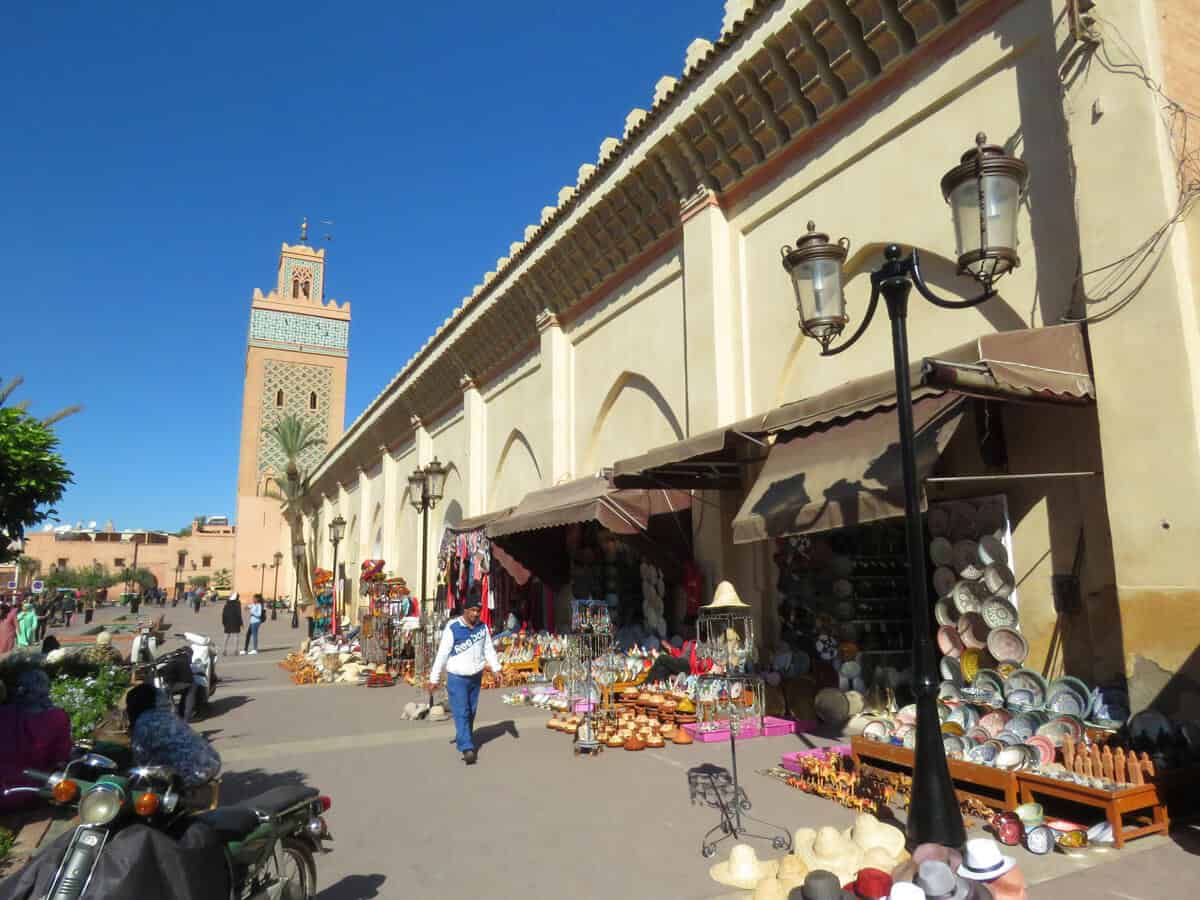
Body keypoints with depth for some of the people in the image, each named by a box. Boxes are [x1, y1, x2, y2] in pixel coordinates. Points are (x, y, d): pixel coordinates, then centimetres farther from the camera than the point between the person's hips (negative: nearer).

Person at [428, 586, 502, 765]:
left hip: (476, 677, 5)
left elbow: (489, 649, 7)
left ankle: (461, 739, 31)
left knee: (471, 712, 13)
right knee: (461, 713, -10)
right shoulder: (453, 628, -15)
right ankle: (467, 748, -12)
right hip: (457, 678, -5)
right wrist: (434, 678, -8)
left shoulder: (482, 627, 1)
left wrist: (496, 668, -3)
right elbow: (442, 654, -11)